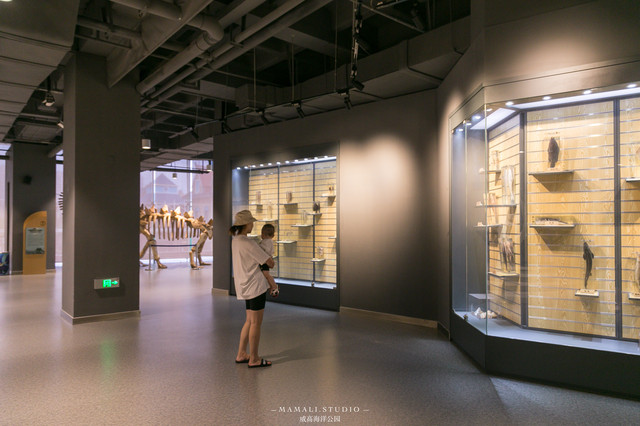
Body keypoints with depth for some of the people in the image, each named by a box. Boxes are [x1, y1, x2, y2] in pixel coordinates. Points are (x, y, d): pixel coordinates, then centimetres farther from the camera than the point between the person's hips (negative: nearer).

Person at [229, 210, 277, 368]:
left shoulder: (235, 240, 8)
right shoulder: (248, 243, -20)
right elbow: (270, 263, -15)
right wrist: (271, 262, 7)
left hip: (245, 287, 9)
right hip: (255, 286, -9)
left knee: (249, 321, 18)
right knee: (256, 323, 2)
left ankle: (241, 354, 27)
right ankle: (254, 359, 12)